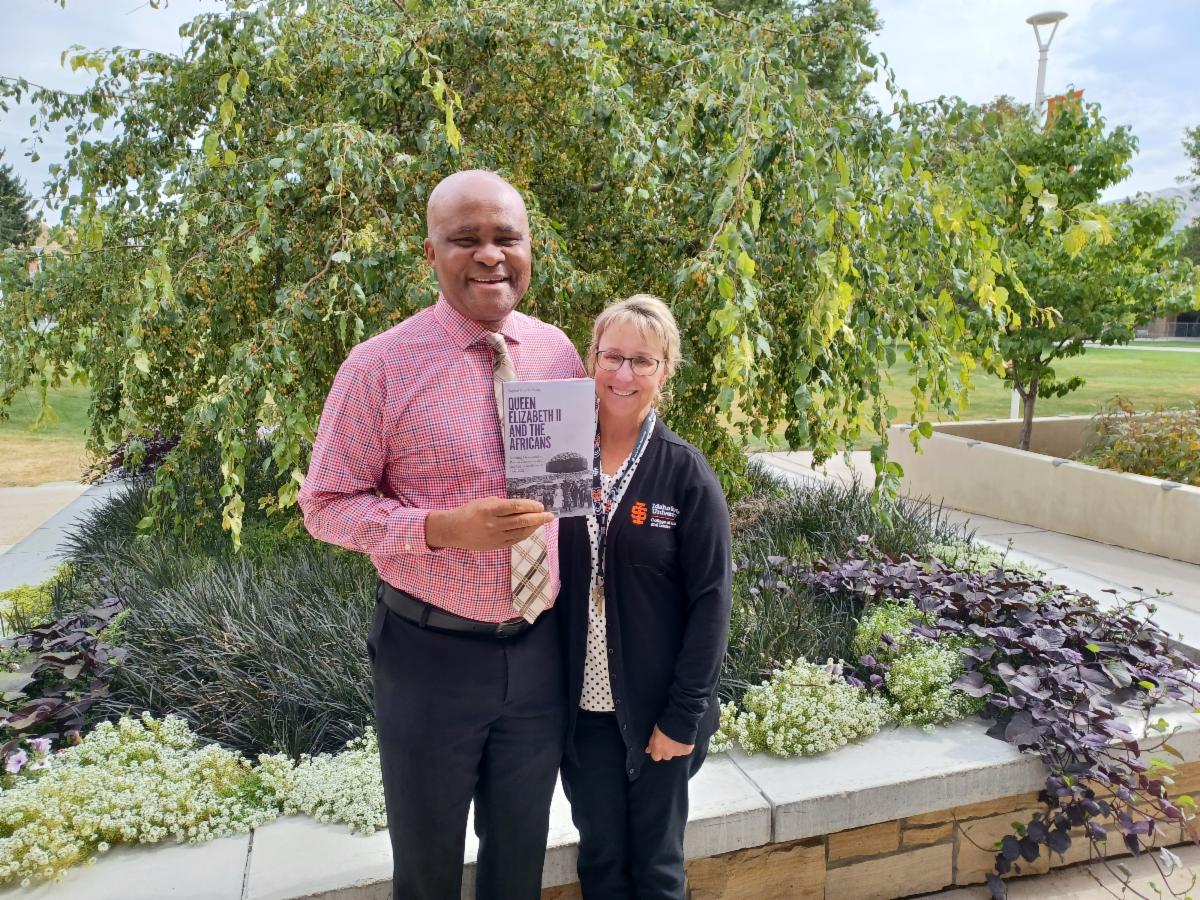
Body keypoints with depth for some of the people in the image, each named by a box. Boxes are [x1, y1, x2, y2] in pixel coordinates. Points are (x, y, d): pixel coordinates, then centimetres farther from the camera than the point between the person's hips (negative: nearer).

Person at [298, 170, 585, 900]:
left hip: (541, 647, 4)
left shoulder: (559, 352, -1)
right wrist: (442, 527, -25)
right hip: (430, 652, -3)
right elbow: (327, 506, -9)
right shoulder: (380, 365, -13)